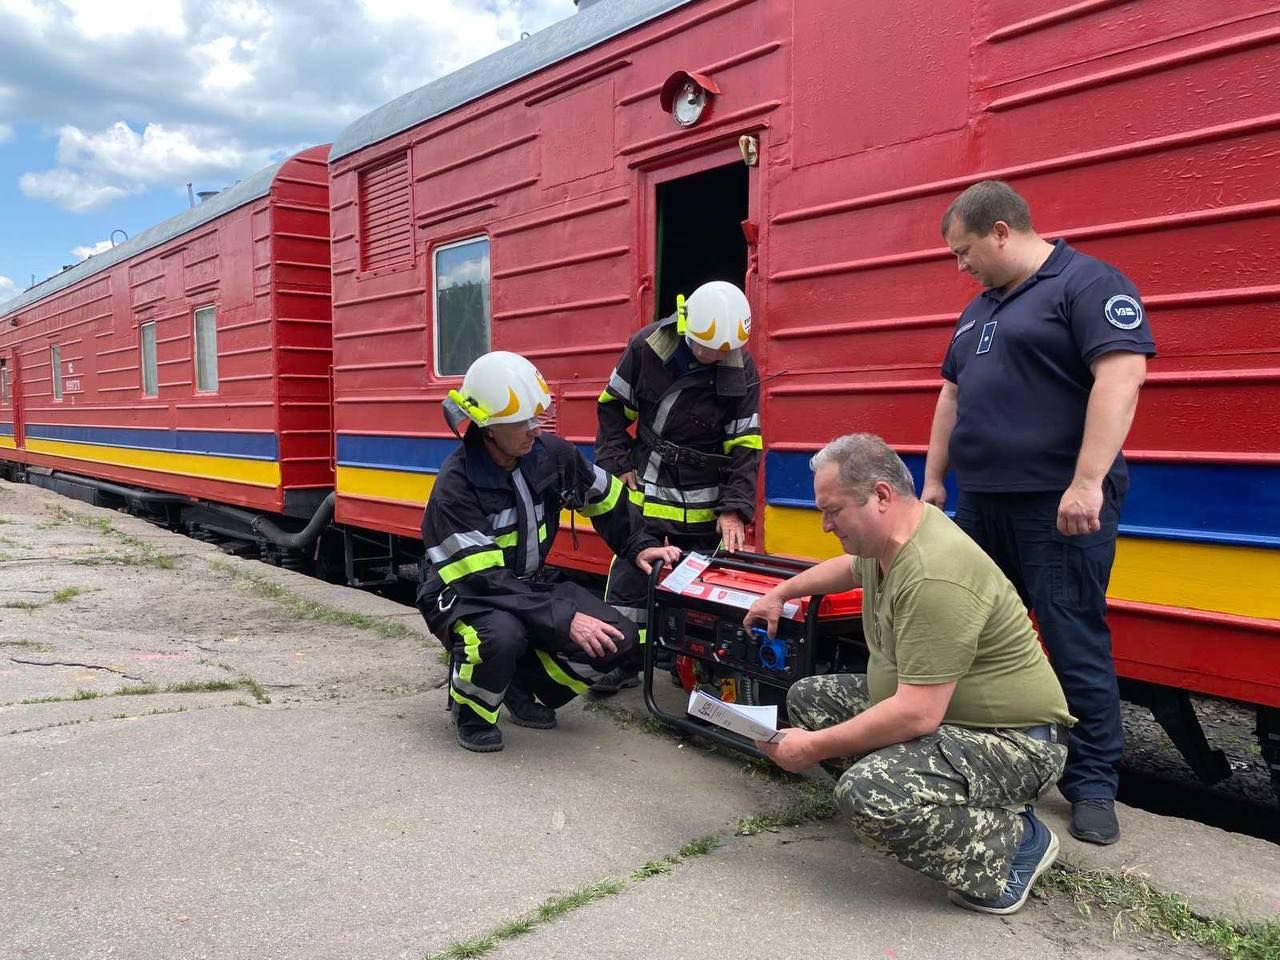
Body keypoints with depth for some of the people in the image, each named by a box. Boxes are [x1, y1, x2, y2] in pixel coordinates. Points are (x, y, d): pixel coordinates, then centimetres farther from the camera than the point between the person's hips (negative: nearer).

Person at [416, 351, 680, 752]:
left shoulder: (551, 454, -9)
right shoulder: (456, 486, -26)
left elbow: (604, 497, 9)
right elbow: (486, 579, -30)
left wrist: (639, 546, -4)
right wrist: (563, 620, -35)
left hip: (527, 585, 6)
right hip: (463, 594, -6)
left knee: (619, 638, -11)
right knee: (502, 635, -40)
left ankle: (523, 681, 11)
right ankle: (470, 710, -6)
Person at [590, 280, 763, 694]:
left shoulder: (740, 369, -11)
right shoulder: (647, 345, -10)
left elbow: (745, 445, -10)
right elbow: (613, 404, 3)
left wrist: (735, 509, -17)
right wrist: (618, 462, -3)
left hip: (705, 500, -1)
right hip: (647, 487, 1)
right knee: (629, 573, 1)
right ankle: (622, 661, 14)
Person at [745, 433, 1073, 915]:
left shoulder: (934, 577, -31)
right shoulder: (888, 537, 0)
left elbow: (917, 714, -32)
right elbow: (849, 568, 28)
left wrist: (814, 748, -23)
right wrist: (779, 594, 30)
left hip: (1011, 741, -10)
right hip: (926, 706, 10)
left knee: (867, 794, -33)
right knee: (808, 697, 9)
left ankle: (1014, 839, -7)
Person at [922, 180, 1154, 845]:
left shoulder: (1088, 284, -7)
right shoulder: (980, 309, 19)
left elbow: (1121, 376, -19)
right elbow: (953, 397, 23)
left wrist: (1087, 482, -25)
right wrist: (933, 479, 19)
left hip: (1059, 504, -8)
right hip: (982, 501, 8)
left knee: (1074, 642, -2)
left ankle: (1092, 784, 11)